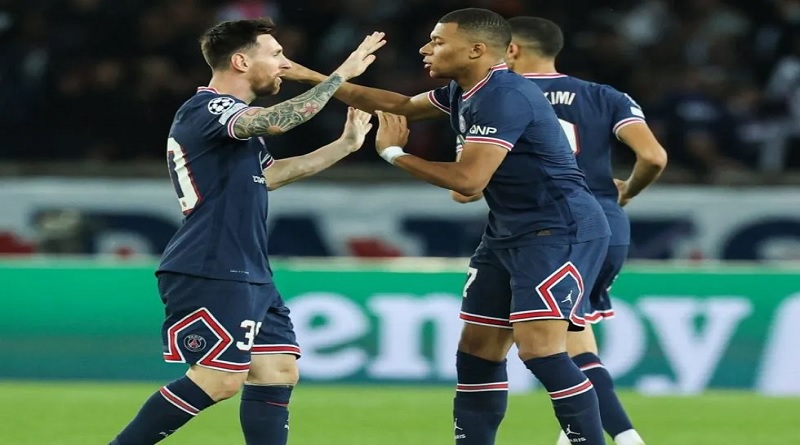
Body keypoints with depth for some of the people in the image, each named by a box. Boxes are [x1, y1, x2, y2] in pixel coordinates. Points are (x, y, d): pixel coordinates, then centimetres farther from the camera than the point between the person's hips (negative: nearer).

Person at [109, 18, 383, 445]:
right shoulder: (207, 110, -14)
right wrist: (341, 74, -25)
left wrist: (344, 145, 28)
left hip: (247, 275, 11)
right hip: (209, 275, -11)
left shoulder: (228, 114, 19)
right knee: (219, 379, -13)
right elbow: (277, 121, -32)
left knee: (278, 372, 4)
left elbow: (267, 173, 33)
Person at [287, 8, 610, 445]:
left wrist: (393, 153, -12)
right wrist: (317, 79, 21)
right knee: (476, 352, 9)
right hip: (508, 233, 10)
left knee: (539, 349, -21)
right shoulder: (465, 92, 10)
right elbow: (402, 106, 26)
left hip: (559, 232, -10)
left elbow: (468, 180, -26)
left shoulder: (504, 97, -21)